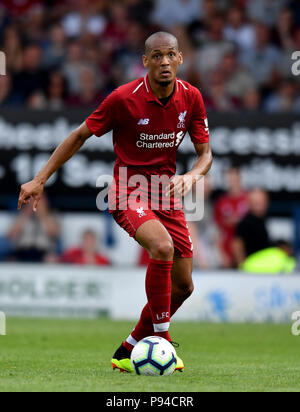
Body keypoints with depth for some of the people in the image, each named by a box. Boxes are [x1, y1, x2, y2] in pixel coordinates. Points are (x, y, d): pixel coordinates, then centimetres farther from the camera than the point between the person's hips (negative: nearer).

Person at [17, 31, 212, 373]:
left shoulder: (191, 98, -3)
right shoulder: (124, 98, -16)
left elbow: (205, 154, 5)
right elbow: (80, 135, -4)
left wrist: (191, 176, -19)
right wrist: (40, 180, -6)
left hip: (166, 192, 6)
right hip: (128, 193, -6)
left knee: (183, 286, 5)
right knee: (162, 246, -34)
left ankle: (128, 352, 22)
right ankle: (161, 340, -24)